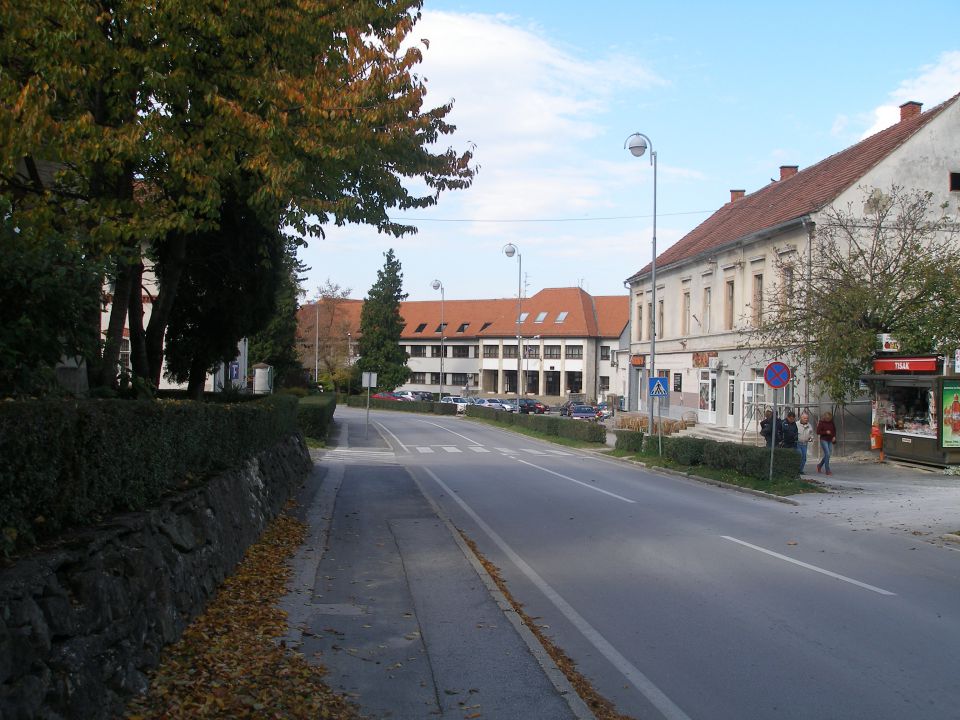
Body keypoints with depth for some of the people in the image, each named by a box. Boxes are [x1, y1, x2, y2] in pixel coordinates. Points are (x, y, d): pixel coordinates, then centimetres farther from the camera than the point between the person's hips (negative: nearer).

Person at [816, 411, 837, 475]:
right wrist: (826, 432, -21)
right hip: (824, 440, -6)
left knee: (827, 455, 9)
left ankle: (819, 465, 32)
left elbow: (834, 430, 19)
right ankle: (827, 470, -7)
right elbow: (818, 432, -10)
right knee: (827, 454, -12)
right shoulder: (821, 422, -9)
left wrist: (834, 436, 3)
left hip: (830, 441, 6)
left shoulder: (831, 422, 5)